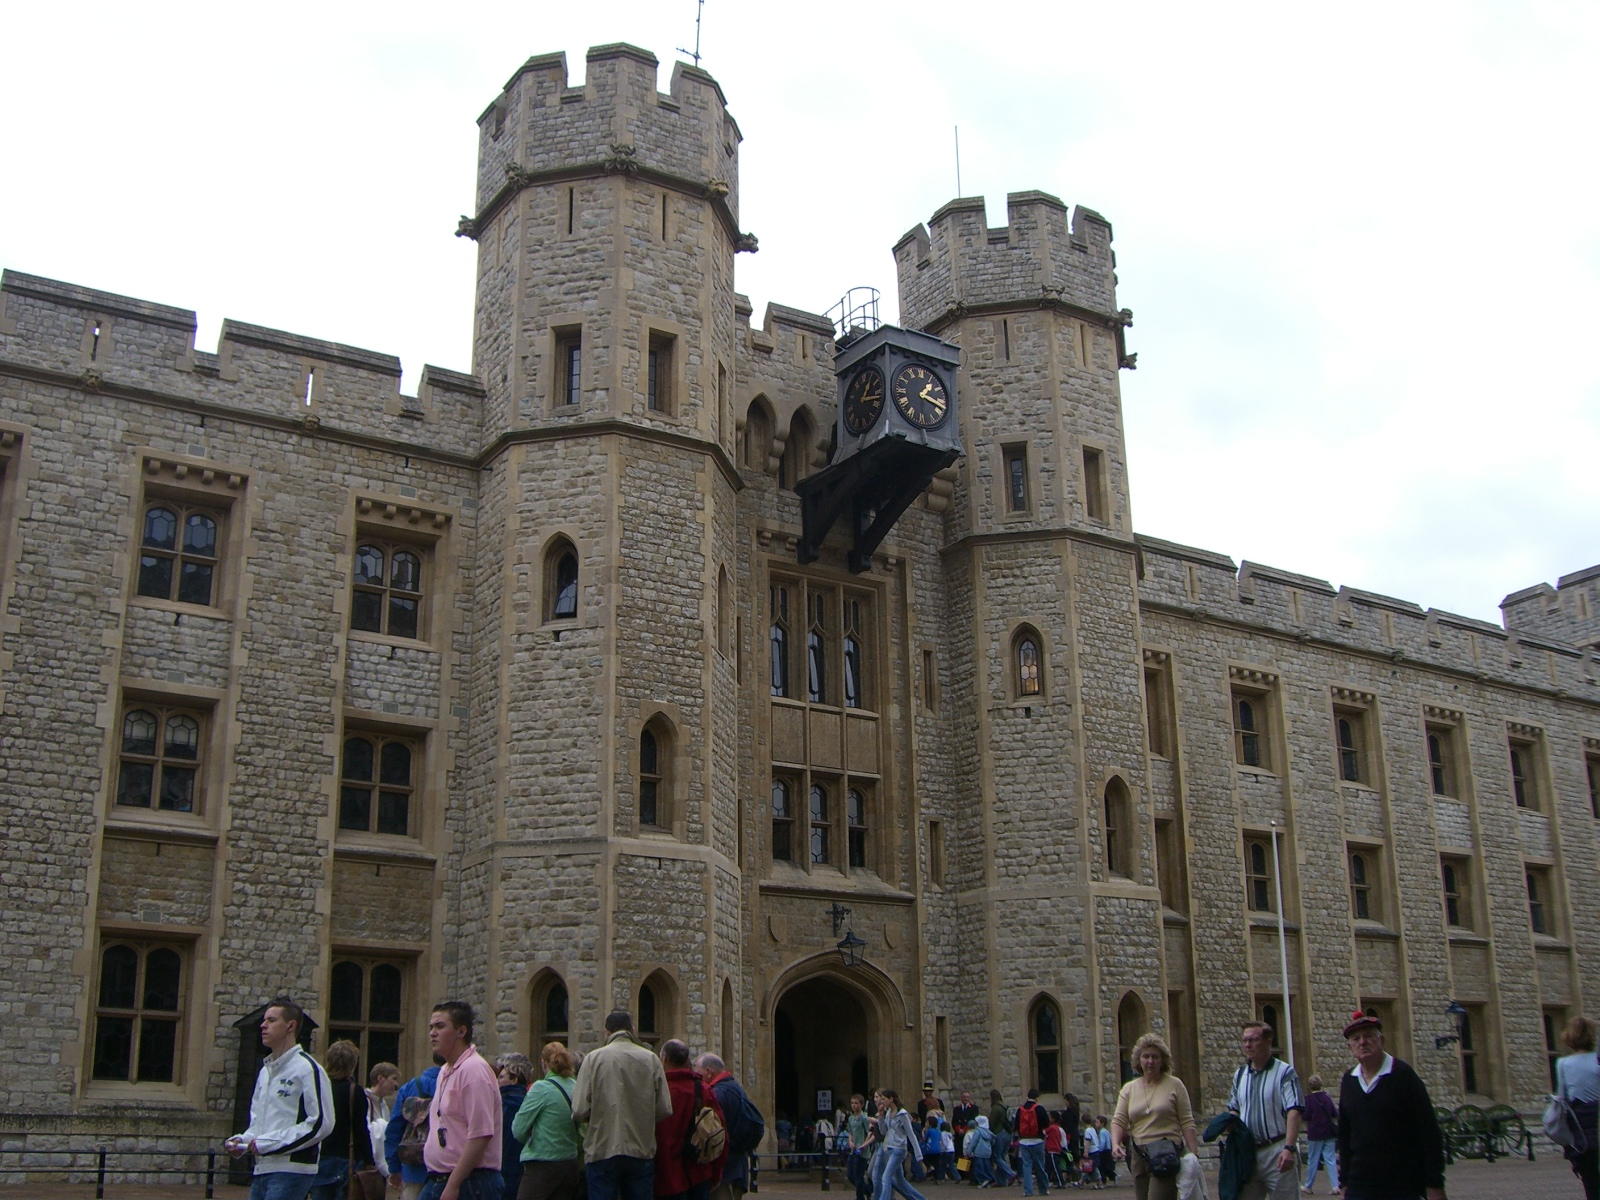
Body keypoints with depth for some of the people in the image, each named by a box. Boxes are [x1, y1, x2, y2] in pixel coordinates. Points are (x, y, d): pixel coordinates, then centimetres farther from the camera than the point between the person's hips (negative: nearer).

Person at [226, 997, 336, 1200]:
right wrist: (242, 1140, 7)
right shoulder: (265, 1071, 19)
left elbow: (321, 1123, -15)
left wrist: (269, 1143, -14)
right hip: (261, 1170, 9)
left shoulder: (307, 1068, -8)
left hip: (291, 1171, -9)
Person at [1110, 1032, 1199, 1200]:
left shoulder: (1174, 1085, 2)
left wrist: (1193, 1155, -7)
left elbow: (1187, 1122, 0)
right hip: (1138, 1156, 5)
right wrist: (1115, 1144, -15)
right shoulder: (1129, 1088, 12)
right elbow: (1118, 1120, 3)